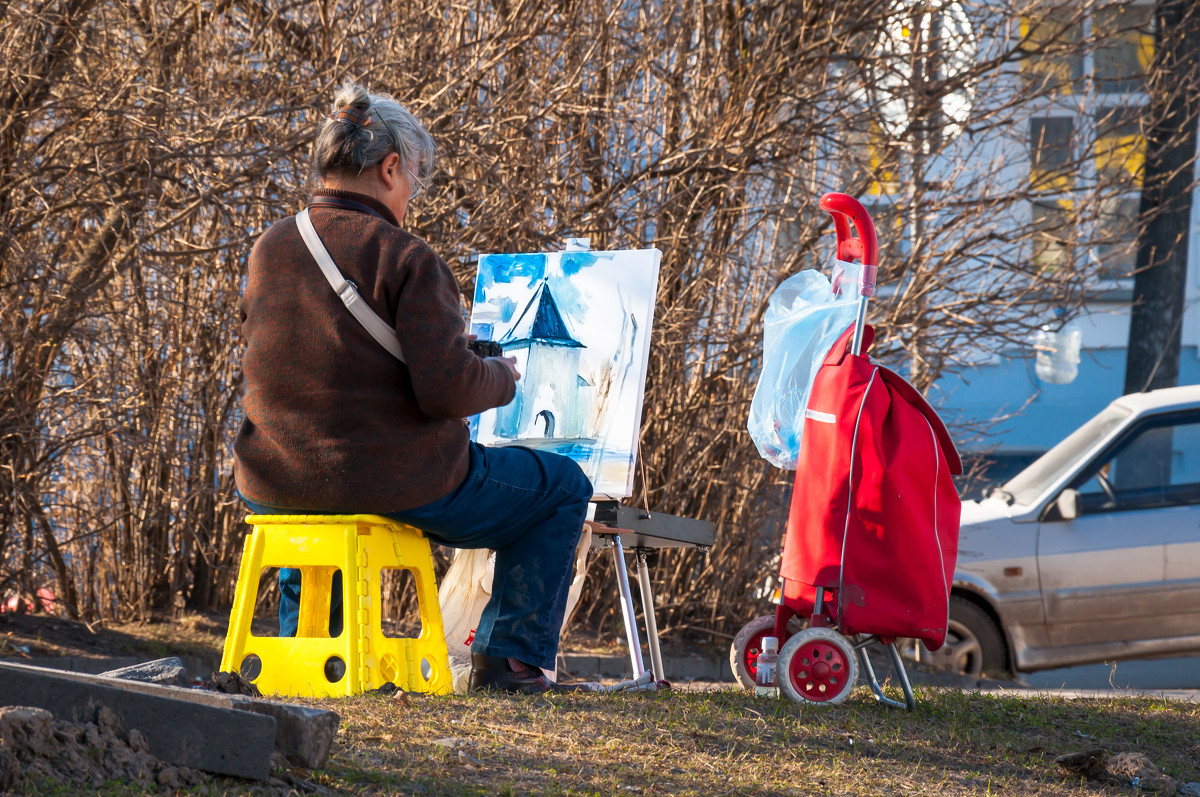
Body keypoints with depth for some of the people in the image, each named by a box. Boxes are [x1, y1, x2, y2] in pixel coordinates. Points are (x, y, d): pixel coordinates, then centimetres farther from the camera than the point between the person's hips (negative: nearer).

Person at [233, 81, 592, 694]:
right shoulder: (405, 258, -16)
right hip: (398, 486, -6)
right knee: (563, 487, 13)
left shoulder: (268, 248, 3)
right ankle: (510, 658, 10)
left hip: (276, 483, 6)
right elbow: (447, 389, -22)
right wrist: (501, 379, 1)